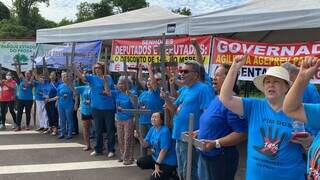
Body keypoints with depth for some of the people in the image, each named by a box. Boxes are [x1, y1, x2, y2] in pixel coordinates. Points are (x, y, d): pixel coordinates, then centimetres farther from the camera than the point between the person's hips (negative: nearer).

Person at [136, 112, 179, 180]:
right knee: (140, 162, 7)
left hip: (167, 161, -9)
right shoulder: (152, 129, 1)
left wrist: (157, 165, -21)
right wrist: (139, 137, -17)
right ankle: (159, 170, 12)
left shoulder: (164, 131, -25)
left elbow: (164, 150, -25)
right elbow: (146, 144, 2)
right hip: (156, 157, 9)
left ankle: (171, 173, 7)